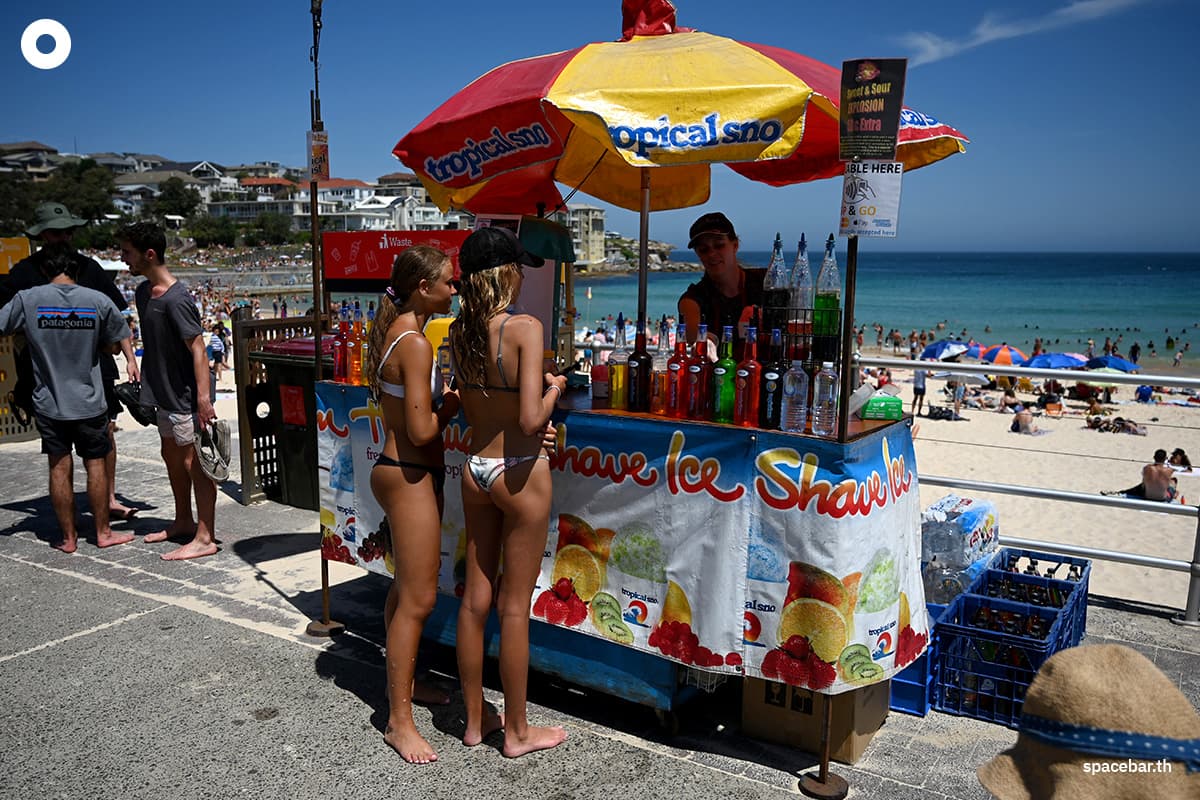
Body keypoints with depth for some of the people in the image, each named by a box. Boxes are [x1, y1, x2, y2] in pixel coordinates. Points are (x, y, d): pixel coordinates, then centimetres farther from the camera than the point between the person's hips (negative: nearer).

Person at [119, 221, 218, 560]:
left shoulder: (176, 299, -20)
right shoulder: (142, 292, 8)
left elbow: (197, 349, -23)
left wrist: (203, 397, -27)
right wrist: (147, 384, 19)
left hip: (185, 396, -10)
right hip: (163, 393, 10)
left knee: (193, 462, -4)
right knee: (171, 455, 20)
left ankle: (205, 538, 4)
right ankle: (183, 521, 36)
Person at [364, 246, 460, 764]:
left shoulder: (396, 333, 10)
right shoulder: (416, 343, -20)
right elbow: (422, 429, -23)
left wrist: (445, 400, 3)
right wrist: (455, 402, -7)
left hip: (404, 471, 11)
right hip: (410, 475, -11)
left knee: (406, 588, 21)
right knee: (418, 598, -4)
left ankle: (402, 682, 37)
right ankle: (399, 720, 7)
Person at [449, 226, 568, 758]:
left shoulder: (458, 332, 1)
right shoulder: (525, 328, -19)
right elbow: (531, 419, -24)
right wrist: (553, 388, -5)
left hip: (475, 468, 6)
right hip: (520, 473, -6)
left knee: (475, 597, 15)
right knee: (514, 605, 6)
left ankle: (475, 720, 31)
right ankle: (517, 732, 23)